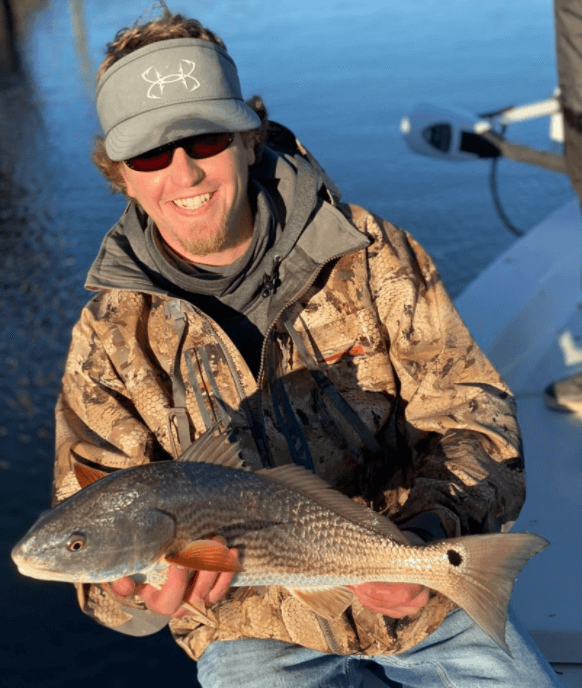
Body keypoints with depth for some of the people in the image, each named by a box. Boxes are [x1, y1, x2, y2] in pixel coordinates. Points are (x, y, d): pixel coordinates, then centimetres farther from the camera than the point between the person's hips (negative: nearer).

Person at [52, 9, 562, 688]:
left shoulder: (369, 255, -8)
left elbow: (471, 413, -8)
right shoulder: (110, 340, -8)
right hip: (257, 626, 0)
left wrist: (430, 535, -26)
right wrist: (140, 591, -31)